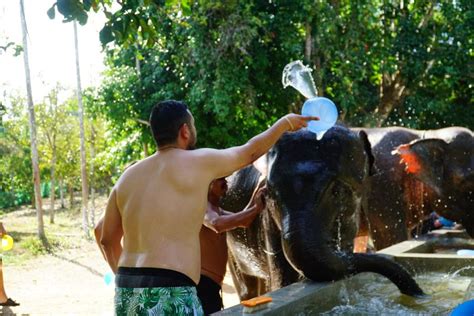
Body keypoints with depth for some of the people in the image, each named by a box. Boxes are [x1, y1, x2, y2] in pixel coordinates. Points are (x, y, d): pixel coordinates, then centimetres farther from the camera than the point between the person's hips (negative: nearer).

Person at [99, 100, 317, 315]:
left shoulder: (128, 176, 14)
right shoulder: (198, 162, -1)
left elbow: (107, 239, 19)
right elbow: (250, 152, 16)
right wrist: (286, 122, 33)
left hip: (126, 293, 7)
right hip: (169, 293, -7)